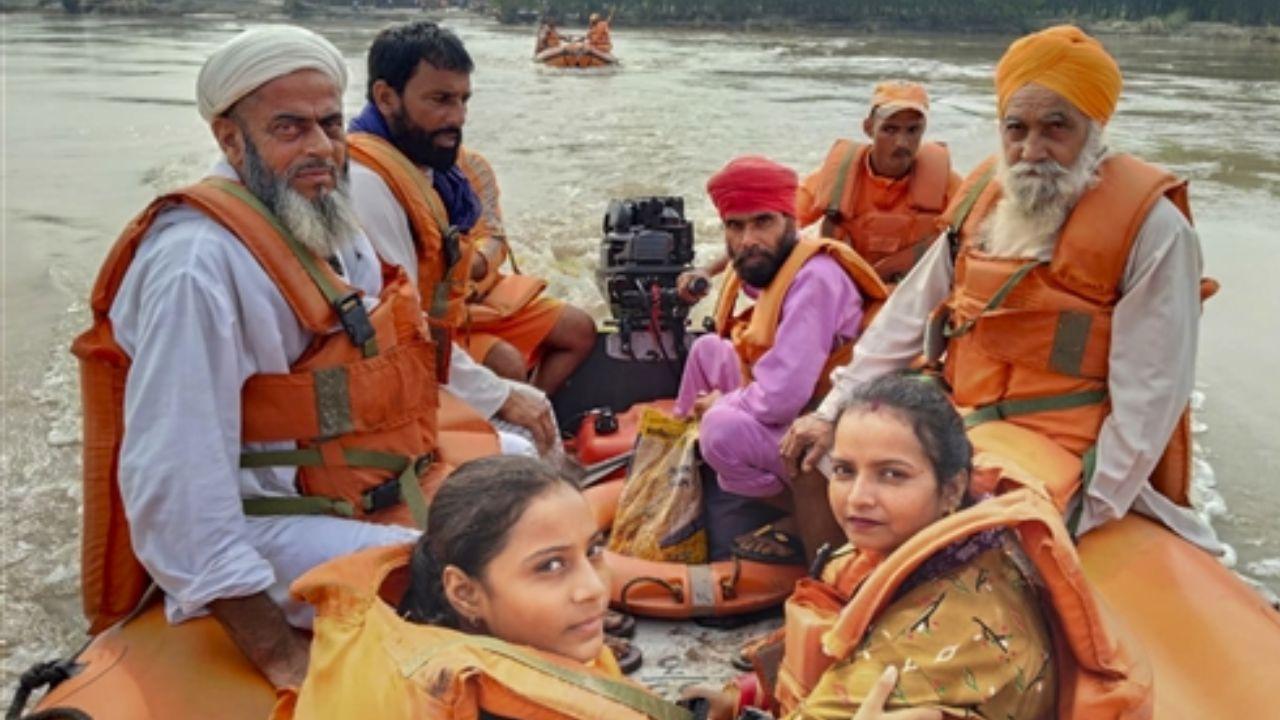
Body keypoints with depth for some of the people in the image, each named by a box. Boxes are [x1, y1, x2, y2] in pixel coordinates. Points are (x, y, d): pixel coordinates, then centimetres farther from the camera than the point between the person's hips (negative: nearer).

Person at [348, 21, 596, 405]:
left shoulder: (444, 156, -5)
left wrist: (476, 261, -13)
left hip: (463, 300, 9)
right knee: (507, 364, -27)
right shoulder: (364, 180, -32)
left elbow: (490, 233, 12)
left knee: (579, 330, 8)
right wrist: (499, 397, -34)